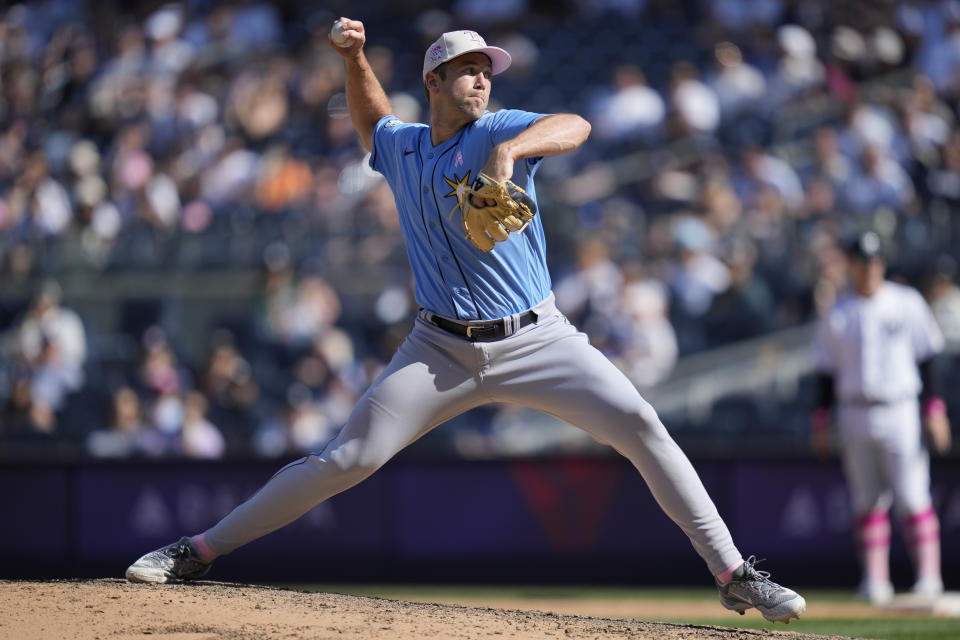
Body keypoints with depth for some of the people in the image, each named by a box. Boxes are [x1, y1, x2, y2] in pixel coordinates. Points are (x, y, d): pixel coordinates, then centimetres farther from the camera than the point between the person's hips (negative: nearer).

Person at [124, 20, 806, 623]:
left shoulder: (496, 133, -7)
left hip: (537, 341, -2)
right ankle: (199, 551, 0)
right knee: (346, 459, -8)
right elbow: (372, 122, 34)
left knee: (641, 426, -17)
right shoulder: (401, 147, 8)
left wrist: (510, 150, -46)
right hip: (443, 349, 2)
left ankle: (733, 574, -11)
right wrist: (355, 59, 16)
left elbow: (575, 126, -28)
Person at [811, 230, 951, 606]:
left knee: (913, 498, -8)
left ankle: (929, 576, -5)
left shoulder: (907, 303, 3)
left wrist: (934, 411, -4)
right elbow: (826, 371, 11)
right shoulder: (837, 314, 9)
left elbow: (926, 359, 3)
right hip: (855, 416, 2)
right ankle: (875, 581, 5)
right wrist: (821, 422, 5)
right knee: (867, 501, 3)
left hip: (900, 412, -2)